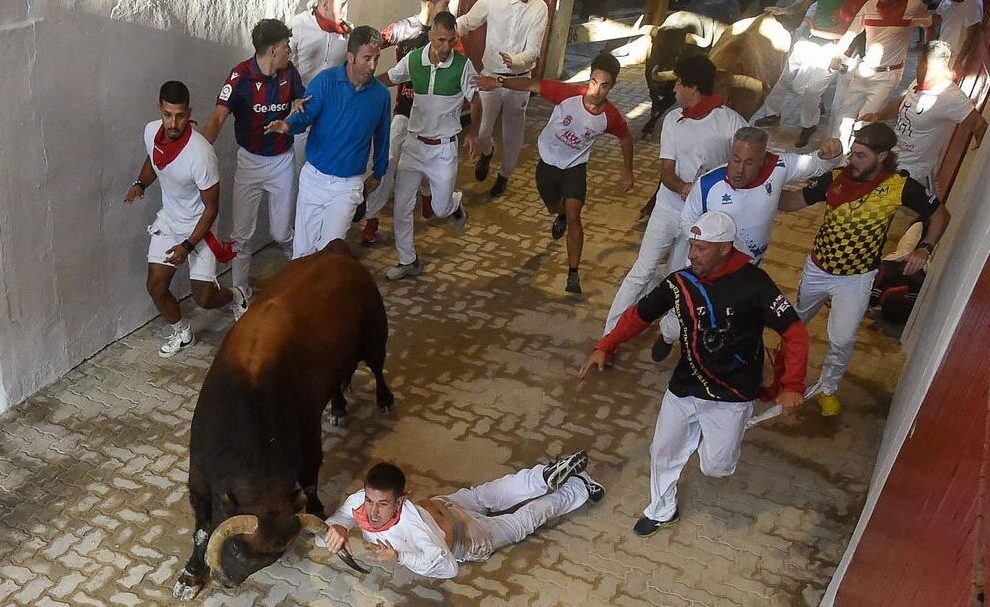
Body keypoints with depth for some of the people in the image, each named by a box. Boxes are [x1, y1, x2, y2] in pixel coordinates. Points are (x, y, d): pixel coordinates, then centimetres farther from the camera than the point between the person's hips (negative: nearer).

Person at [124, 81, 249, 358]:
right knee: (156, 286, 5)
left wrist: (188, 246, -22)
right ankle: (182, 333, 31)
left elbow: (211, 208, -22)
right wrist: (140, 184, -8)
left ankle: (235, 296, 32)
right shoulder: (151, 131, -13)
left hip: (198, 226, -5)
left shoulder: (201, 153, -33)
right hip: (168, 221, 6)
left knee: (203, 297, -3)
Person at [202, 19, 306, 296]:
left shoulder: (289, 71, -6)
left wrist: (299, 104, -16)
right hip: (249, 161, -2)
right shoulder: (242, 75, -19)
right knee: (241, 234, 4)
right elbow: (218, 117, -27)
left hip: (282, 161, 2)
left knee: (282, 233, 8)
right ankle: (240, 292, 18)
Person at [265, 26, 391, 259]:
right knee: (303, 246, 9)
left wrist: (378, 173, 22)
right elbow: (305, 115, -11)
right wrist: (288, 125, -36)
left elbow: (381, 136, 10)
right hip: (314, 177, 0)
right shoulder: (325, 81, -9)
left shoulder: (381, 94, -3)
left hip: (348, 185, 0)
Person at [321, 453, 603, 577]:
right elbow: (339, 515, -13)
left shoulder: (412, 522, -47)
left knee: (526, 519, 18)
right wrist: (337, 527, -37)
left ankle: (578, 488, 39)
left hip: (464, 535, -5)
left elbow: (447, 567, -45)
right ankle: (548, 476, 45)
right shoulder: (362, 500, -32)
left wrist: (398, 557, -50)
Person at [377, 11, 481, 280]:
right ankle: (408, 261, 19)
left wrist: (473, 132, -21)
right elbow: (386, 79, 7)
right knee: (402, 207, 2)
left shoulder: (463, 65, -14)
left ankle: (455, 204, 44)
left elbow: (475, 102, -5)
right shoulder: (413, 59, -7)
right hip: (414, 144, 2)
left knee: (441, 209, 6)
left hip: (443, 148, -2)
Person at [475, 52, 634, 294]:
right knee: (554, 209, 24)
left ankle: (573, 274, -6)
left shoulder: (611, 117, -23)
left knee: (573, 218, -15)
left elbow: (626, 138, -1)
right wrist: (499, 82, -37)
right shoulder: (568, 94, -28)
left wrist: (628, 172, 5)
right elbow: (532, 85, -23)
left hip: (575, 168, -1)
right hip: (548, 162, 2)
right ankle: (561, 216, 63)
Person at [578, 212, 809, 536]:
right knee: (663, 452, 14)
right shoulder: (681, 282, -9)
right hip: (684, 387, 4)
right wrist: (605, 346, -13)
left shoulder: (753, 283, -19)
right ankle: (662, 510, 41)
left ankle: (714, 434, 34)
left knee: (716, 467, -2)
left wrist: (792, 386, -19)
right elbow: (640, 314, 0)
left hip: (731, 396, -3)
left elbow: (794, 332, -14)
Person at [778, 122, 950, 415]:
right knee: (795, 321, 24)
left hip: (855, 279, -3)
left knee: (842, 340, -3)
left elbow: (940, 214, -4)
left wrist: (925, 248, -18)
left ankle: (827, 387, 26)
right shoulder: (836, 177, -14)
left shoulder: (900, 186, -18)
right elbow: (793, 201, -7)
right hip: (817, 268, 3)